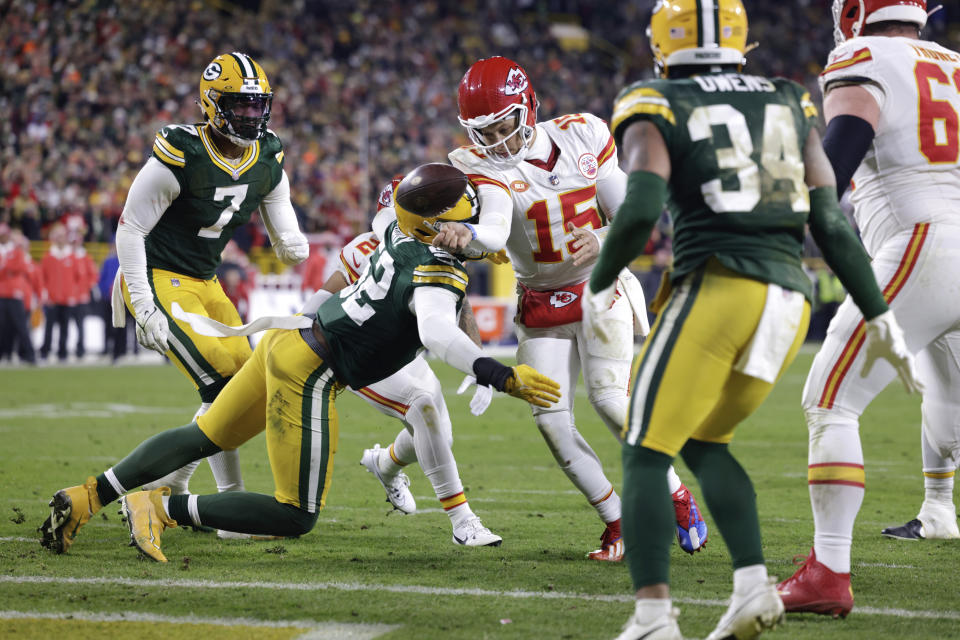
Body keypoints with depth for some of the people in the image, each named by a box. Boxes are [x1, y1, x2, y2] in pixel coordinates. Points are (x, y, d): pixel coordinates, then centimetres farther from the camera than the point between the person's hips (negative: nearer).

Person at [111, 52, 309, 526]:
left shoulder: (268, 162, 0)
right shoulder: (179, 157, -21)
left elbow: (285, 234, 7)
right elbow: (130, 230, -16)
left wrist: (293, 246, -19)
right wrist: (144, 308, -21)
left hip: (205, 282, 8)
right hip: (159, 280, -8)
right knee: (223, 383, -17)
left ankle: (166, 487, 17)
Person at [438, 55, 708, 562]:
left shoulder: (581, 137, -7)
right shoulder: (484, 166, -11)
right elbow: (495, 231, -32)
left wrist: (602, 242, -23)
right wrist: (465, 234, -55)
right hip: (540, 305, 2)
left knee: (609, 397, -18)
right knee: (551, 418, -8)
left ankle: (675, 493, 3)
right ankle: (618, 523, 7)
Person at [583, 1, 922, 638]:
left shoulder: (656, 110, 4)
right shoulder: (789, 105, 17)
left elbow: (640, 209, -12)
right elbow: (831, 221, 12)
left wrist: (598, 286, 4)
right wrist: (878, 315, 17)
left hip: (717, 286, -5)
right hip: (790, 296, 5)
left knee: (646, 455, 2)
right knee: (703, 442, 23)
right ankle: (754, 584, 7)